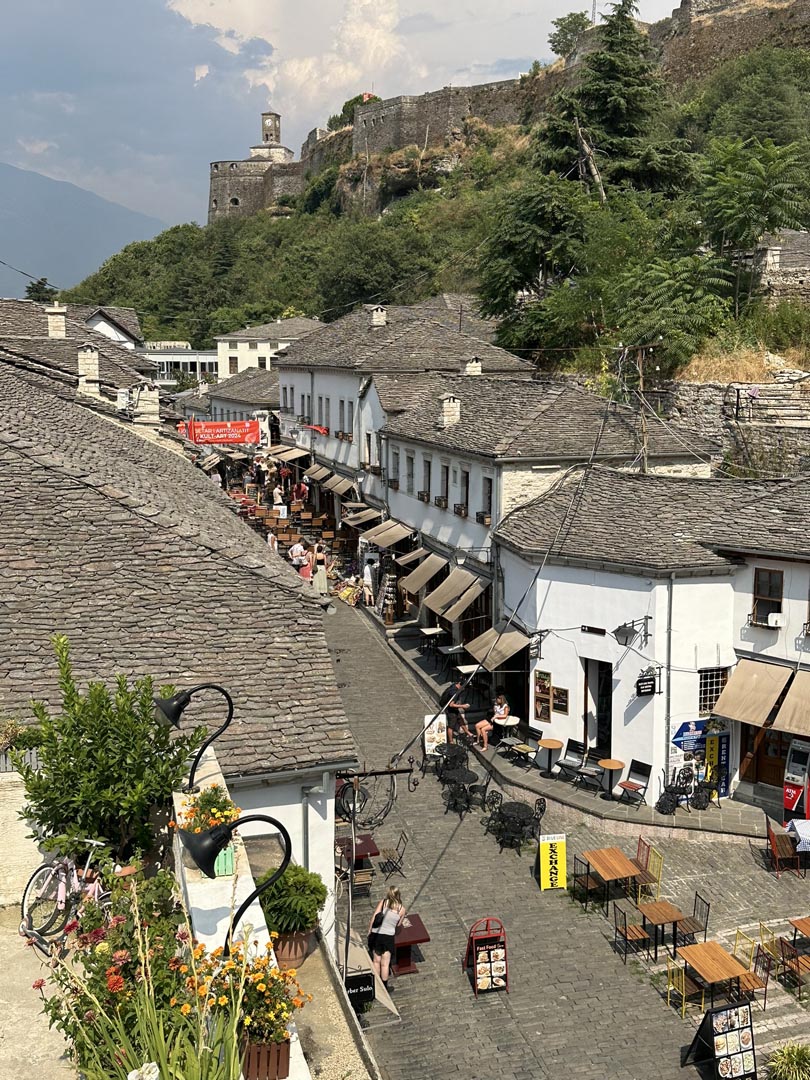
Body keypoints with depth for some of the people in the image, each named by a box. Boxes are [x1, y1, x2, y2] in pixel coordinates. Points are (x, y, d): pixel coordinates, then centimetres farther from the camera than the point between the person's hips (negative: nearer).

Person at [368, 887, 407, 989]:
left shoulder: (383, 902, -7)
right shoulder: (402, 909, -5)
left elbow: (373, 918, -7)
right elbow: (398, 925, 8)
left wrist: (369, 932, 4)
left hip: (376, 934, 1)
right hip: (389, 937, -1)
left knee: (376, 961, 16)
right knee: (385, 963, 11)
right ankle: (384, 987, 21)